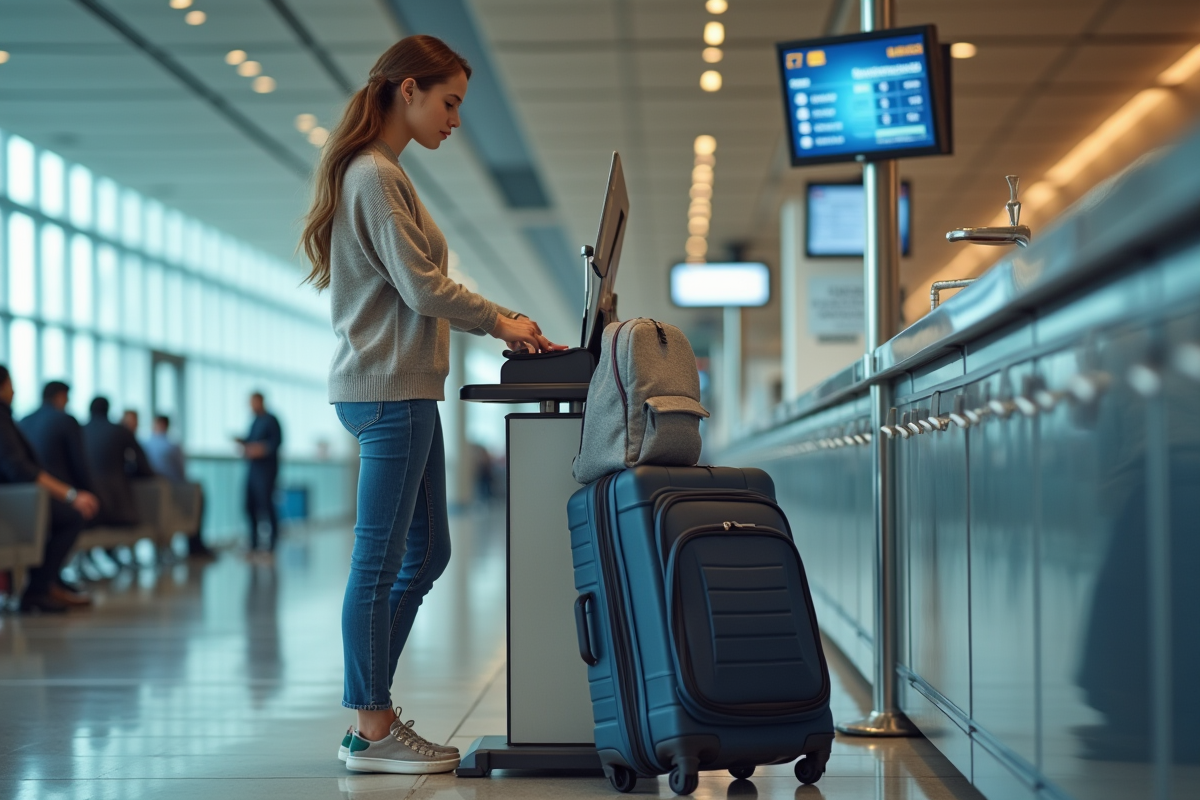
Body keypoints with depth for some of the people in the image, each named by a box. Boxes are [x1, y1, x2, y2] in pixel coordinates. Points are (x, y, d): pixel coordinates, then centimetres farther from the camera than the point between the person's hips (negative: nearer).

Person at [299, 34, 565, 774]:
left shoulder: (380, 173, 19)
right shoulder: (375, 175, -13)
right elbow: (422, 286, -16)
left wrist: (496, 321, 12)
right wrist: (500, 321, -3)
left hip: (402, 388, 11)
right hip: (390, 388, -11)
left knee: (426, 553, 13)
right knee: (382, 561, -4)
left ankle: (375, 714, 18)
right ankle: (372, 733, 3)